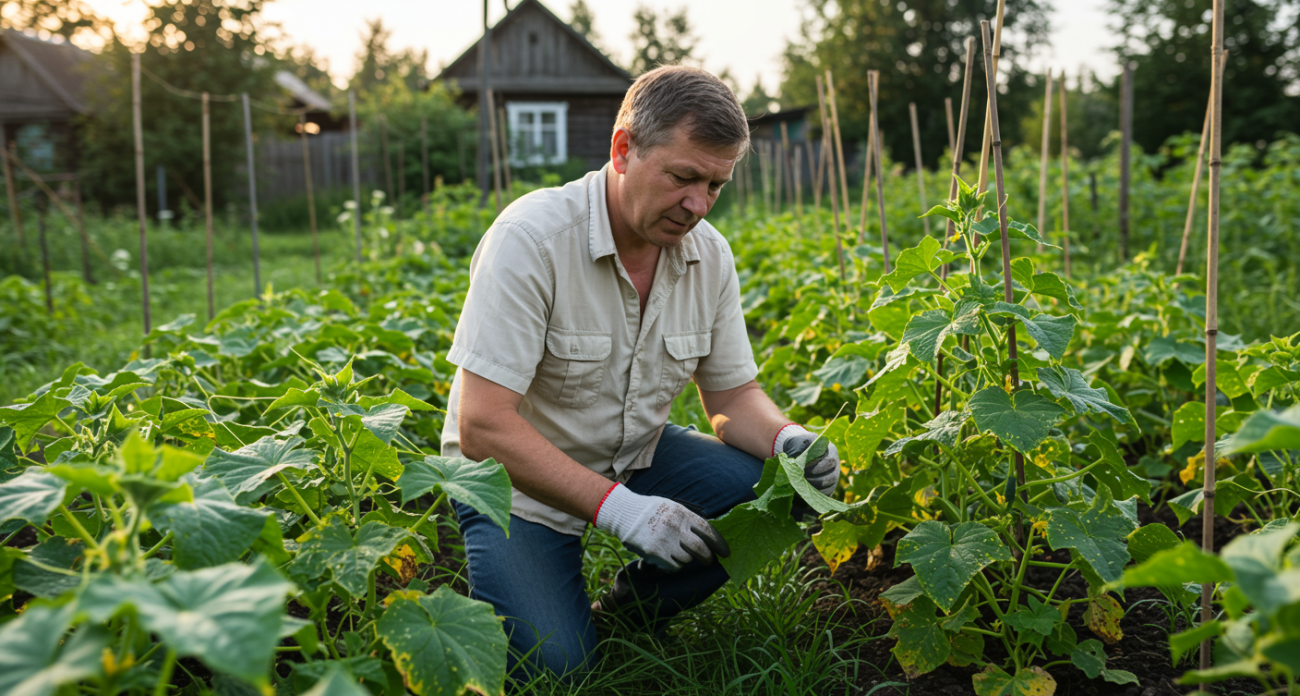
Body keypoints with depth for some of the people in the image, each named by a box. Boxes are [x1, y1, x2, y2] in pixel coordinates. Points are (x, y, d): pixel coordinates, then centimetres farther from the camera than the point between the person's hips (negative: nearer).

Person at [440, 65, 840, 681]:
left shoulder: (709, 254, -7)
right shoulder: (529, 239, -26)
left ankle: (630, 608, 6)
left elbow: (732, 396, 2)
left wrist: (787, 438, -22)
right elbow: (482, 427, -28)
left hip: (634, 457, 5)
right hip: (519, 476, -5)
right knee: (553, 661, -19)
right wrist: (615, 507, -34)